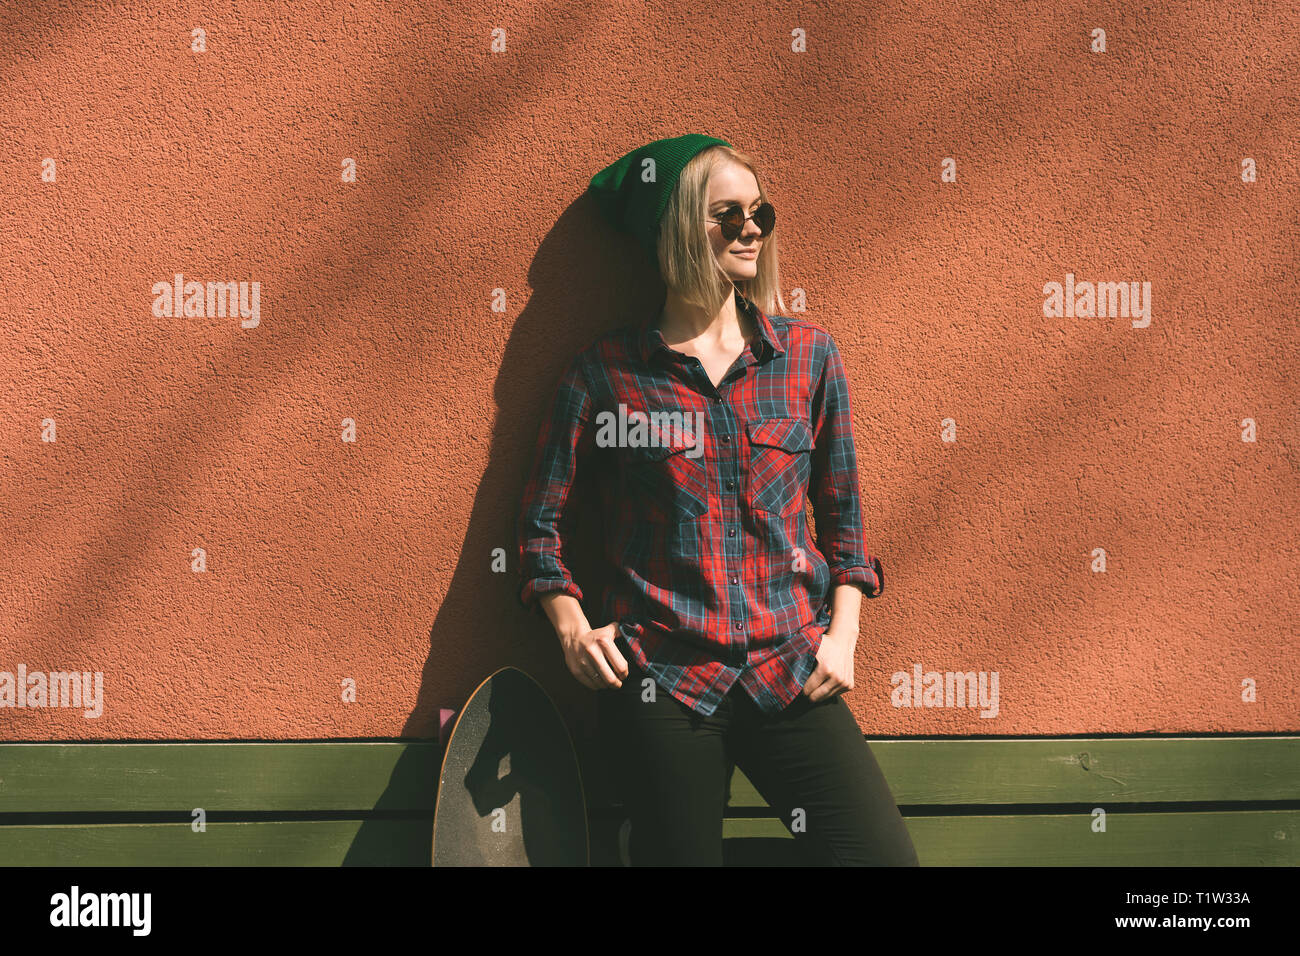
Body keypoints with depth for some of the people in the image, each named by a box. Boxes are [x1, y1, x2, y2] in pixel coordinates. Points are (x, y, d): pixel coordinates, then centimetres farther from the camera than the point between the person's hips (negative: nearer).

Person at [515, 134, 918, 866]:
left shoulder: (809, 355, 7)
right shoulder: (606, 373, 1)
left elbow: (842, 512, 13)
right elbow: (544, 522, 8)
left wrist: (842, 633, 3)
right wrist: (572, 627, -5)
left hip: (790, 676, 2)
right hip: (661, 684, -2)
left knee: (883, 852, -10)